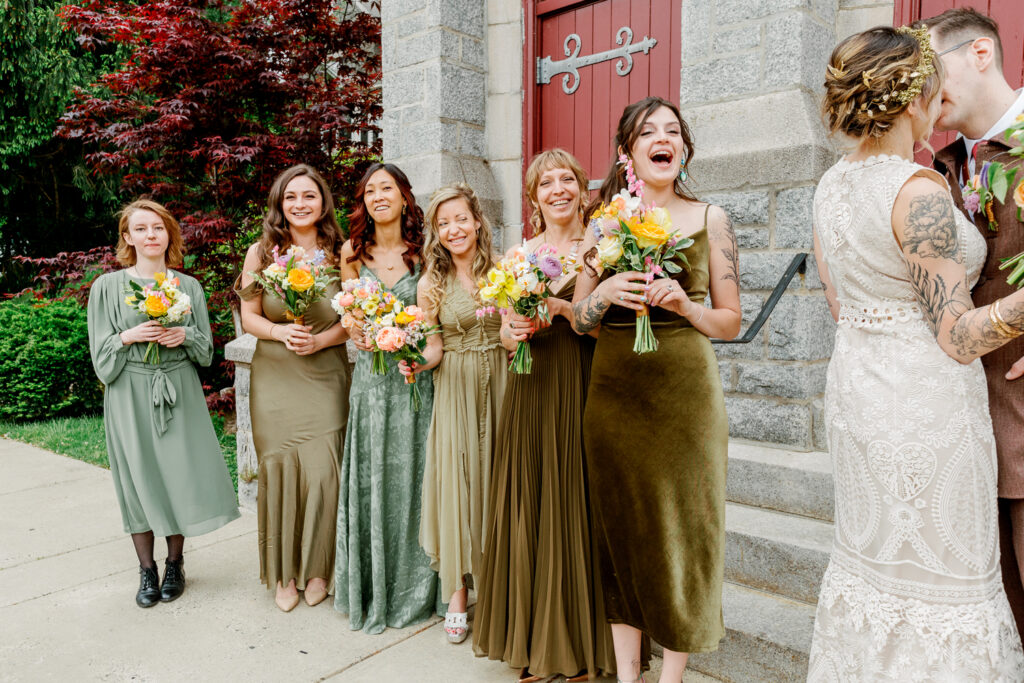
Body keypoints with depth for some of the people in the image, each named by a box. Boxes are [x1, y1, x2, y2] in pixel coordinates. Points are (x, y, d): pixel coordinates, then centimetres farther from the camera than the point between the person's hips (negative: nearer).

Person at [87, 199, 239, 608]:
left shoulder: (188, 286, 7)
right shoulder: (108, 286, 2)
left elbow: (206, 346, 8)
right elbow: (101, 350, 2)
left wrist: (184, 336, -11)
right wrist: (130, 336, -16)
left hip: (178, 392, 1)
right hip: (130, 394, -1)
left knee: (181, 473, 2)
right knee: (138, 475, 4)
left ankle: (175, 563, 21)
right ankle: (146, 569, 19)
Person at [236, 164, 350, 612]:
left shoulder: (340, 254, 2)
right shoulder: (262, 252, 3)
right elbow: (248, 316, 5)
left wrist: (320, 340, -13)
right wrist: (281, 332, -13)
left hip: (326, 375, 0)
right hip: (274, 376, 1)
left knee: (321, 469, -4)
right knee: (278, 467, 2)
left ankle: (317, 568, 17)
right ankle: (284, 573, 20)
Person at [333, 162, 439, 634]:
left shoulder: (423, 250, 3)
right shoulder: (353, 253, 8)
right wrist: (359, 334, -8)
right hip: (370, 374, 2)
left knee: (410, 474, 3)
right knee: (369, 479, 4)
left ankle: (411, 589, 20)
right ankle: (370, 590, 20)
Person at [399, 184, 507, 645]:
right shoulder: (430, 285, 3)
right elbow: (435, 349, 0)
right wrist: (416, 362, -21)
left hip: (501, 384, 1)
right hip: (456, 389, 0)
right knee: (456, 478, -2)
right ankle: (457, 595, 12)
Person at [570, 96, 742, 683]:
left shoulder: (709, 219, 4)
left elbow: (732, 322, 4)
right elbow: (580, 320, 7)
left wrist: (685, 306, -14)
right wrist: (605, 293, -13)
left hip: (686, 392, -1)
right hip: (615, 393, 2)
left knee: (682, 525, 4)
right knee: (621, 526, 7)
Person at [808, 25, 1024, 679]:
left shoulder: (832, 185, 6)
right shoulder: (919, 189, -19)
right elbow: (957, 336, -19)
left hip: (857, 391, 8)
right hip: (925, 401, -8)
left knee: (870, 557, 21)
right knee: (937, 581, 8)